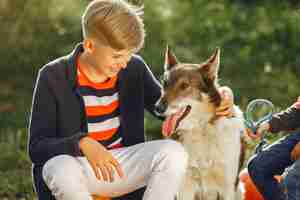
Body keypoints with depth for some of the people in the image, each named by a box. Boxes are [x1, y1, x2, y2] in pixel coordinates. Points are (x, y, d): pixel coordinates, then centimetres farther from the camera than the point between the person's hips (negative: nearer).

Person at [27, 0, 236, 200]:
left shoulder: (134, 69, 1)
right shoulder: (53, 77, -10)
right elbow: (37, 147, -13)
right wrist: (82, 144, -33)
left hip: (121, 164, 4)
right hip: (73, 163, -4)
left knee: (173, 152, -22)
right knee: (61, 171, -39)